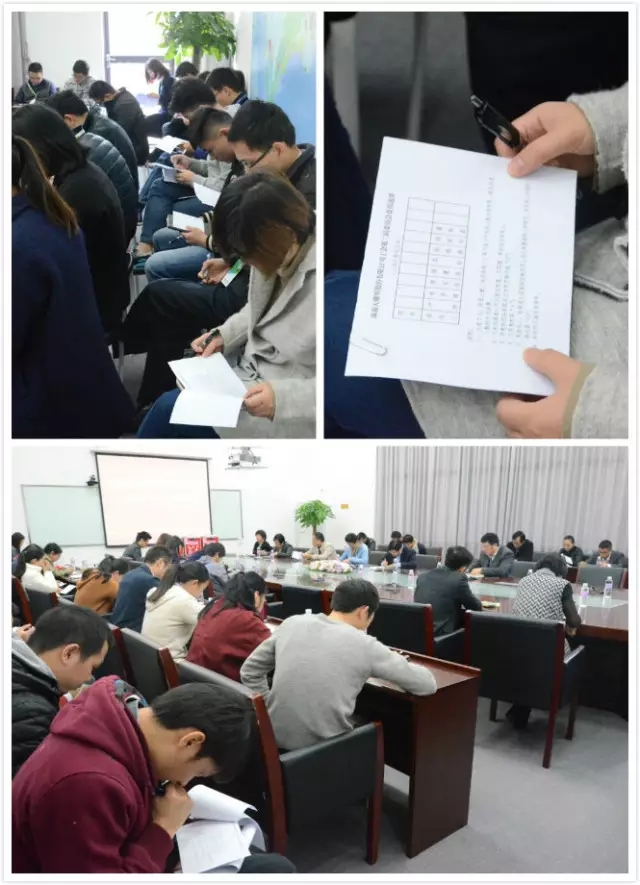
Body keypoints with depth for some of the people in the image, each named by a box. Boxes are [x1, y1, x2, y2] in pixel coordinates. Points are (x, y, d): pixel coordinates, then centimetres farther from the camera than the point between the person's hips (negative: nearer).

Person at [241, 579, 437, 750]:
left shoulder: (292, 623, 0)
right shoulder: (364, 645, -11)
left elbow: (249, 672, 9)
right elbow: (428, 685, -1)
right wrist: (397, 664, 17)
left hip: (277, 736, 4)